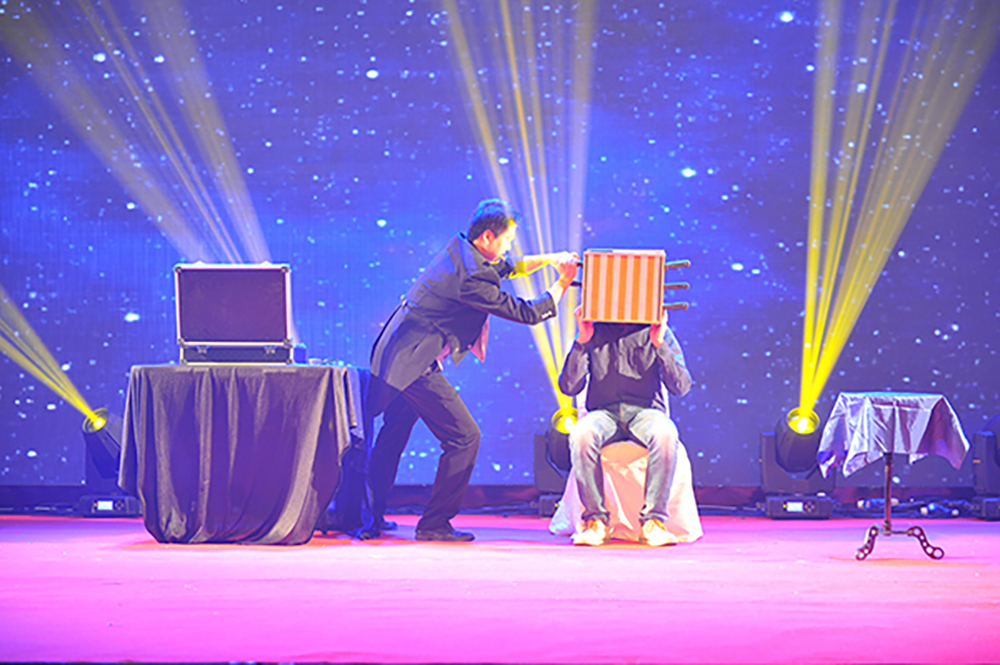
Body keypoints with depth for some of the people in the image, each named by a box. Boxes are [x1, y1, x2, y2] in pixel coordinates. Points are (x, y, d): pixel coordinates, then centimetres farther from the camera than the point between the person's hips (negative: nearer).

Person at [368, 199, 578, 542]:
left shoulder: (459, 249, 7)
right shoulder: (472, 278, -22)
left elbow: (507, 267, 24)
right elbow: (525, 313, -15)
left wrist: (548, 259, 12)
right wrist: (562, 284, -3)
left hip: (395, 355, 10)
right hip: (415, 365, -10)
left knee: (393, 436, 20)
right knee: (464, 438, -4)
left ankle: (369, 516, 29)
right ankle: (434, 525, 2)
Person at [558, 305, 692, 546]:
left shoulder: (658, 332, 7)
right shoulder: (594, 333, 9)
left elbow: (682, 387, -2)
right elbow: (569, 387, 1)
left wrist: (659, 344, -13)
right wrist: (582, 341, -9)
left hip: (646, 412, 0)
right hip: (604, 414, 1)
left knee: (665, 434, -36)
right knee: (581, 434, -35)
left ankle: (654, 521, -30)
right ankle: (595, 520, -25)